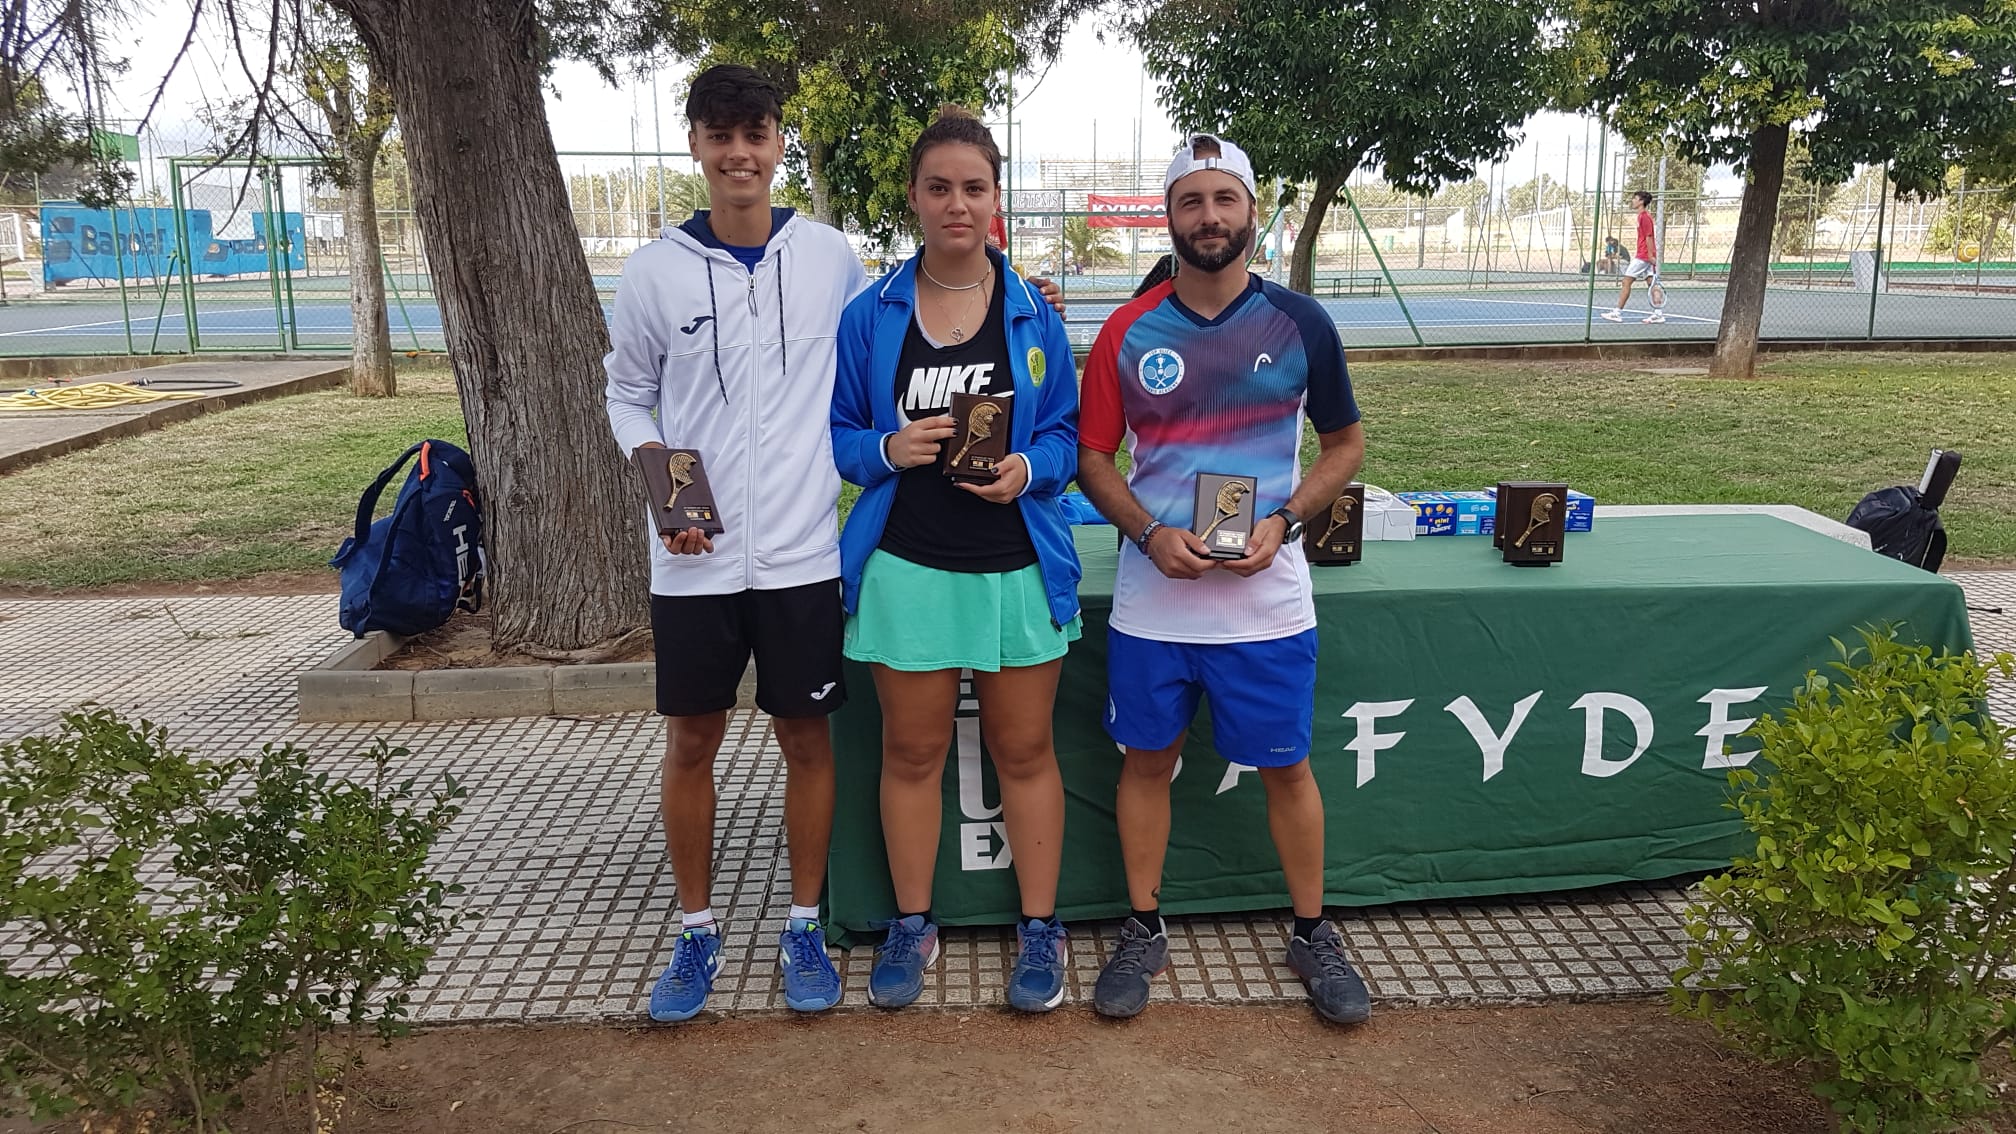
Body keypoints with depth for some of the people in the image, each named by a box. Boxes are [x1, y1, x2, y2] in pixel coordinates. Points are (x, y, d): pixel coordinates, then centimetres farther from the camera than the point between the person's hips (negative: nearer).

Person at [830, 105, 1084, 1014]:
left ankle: (1040, 928, 24)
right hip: (906, 567, 1)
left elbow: (1066, 433, 5)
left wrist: (1028, 469, -16)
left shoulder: (1033, 315, 2)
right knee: (911, 753, 11)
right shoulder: (870, 316, 1)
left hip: (1019, 567, 0)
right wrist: (889, 449, -15)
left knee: (1024, 752, 9)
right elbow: (838, 434, 6)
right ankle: (912, 925, 28)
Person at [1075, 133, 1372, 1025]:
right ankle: (1143, 929, 29)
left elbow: (1345, 443, 8)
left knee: (1285, 766, 9)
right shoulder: (1129, 331, 1)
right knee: (1146, 759, 11)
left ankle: (1312, 934, 29)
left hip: (1267, 596, -1)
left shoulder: (1299, 323, 0)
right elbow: (1092, 457, 5)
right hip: (1151, 597, 1)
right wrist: (1149, 533, -12)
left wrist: (1283, 522, -8)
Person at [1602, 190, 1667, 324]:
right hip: (1646, 256, 10)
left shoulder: (1644, 216, -13)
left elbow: (1648, 237, -17)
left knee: (1626, 282, -5)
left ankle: (1617, 313, -2)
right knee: (1652, 284, 5)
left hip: (1643, 256, -10)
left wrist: (1650, 255, -20)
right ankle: (1659, 314, 1)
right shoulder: (1643, 215, 16)